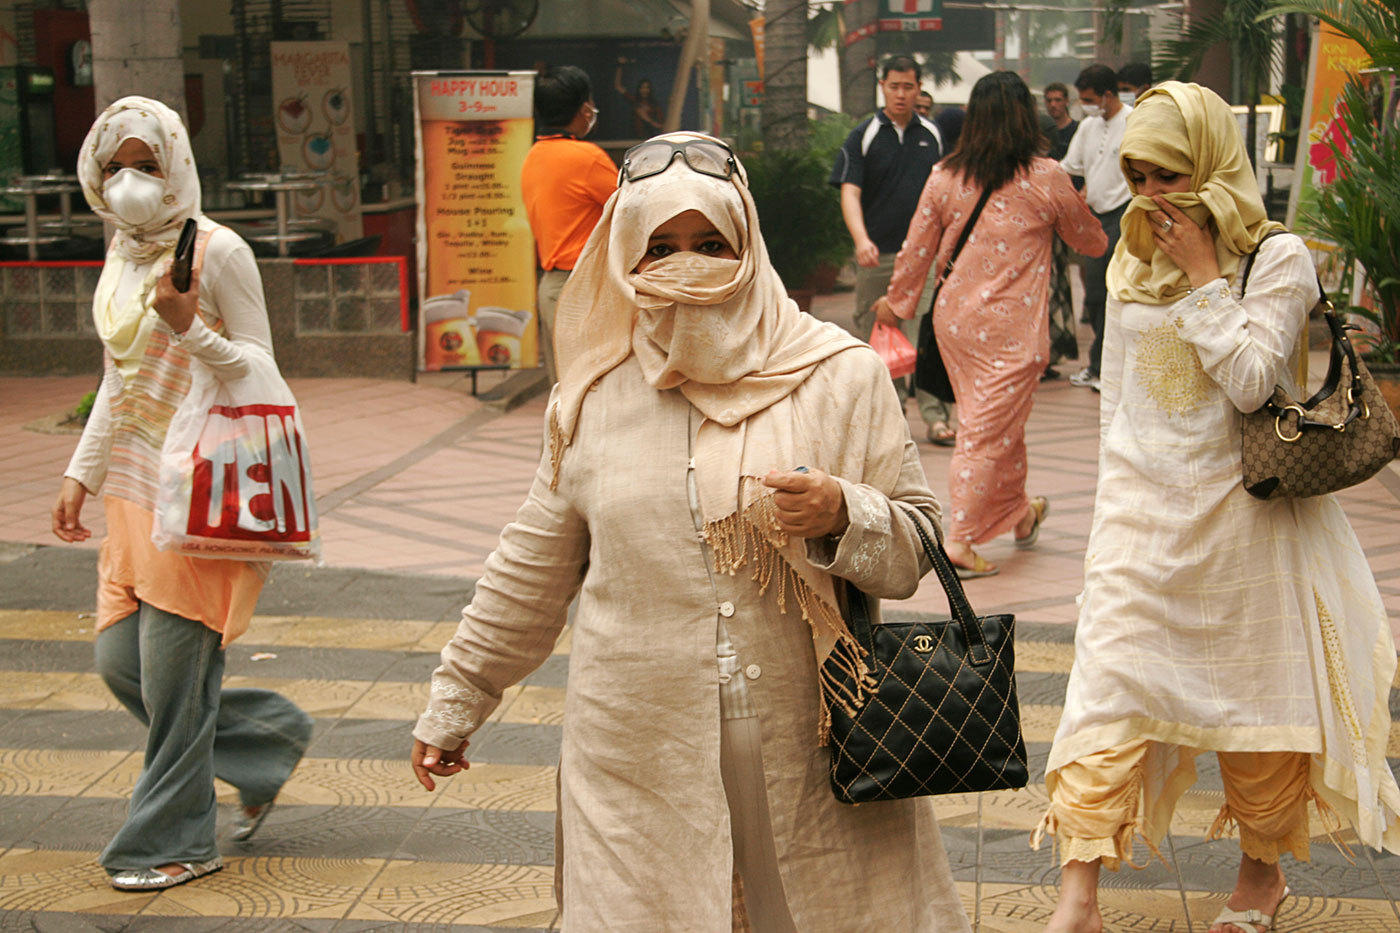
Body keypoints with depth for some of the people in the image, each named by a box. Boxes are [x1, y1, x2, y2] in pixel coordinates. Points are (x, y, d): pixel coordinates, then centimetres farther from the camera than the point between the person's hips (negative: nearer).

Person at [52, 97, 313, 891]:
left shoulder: (217, 251, -11)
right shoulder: (121, 255, 12)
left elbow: (261, 369, -12)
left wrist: (190, 328, -28)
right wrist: (81, 473, 18)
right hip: (136, 485, 8)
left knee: (172, 670, -3)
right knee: (121, 661, 7)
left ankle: (176, 840, 14)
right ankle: (270, 740, 26)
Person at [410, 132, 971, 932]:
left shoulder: (839, 376, -1)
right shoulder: (595, 398, 3)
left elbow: (918, 543, 2)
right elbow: (534, 570, 13)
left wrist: (843, 517, -19)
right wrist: (456, 701, 18)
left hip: (810, 746, -1)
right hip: (641, 758, 1)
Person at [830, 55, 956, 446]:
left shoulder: (932, 135, 10)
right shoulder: (863, 136, 0)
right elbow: (849, 193, -9)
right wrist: (861, 239, -26)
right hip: (877, 254, -1)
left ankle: (935, 416, -6)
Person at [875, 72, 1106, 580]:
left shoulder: (944, 177, 1)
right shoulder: (1047, 180, -7)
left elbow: (917, 248, 9)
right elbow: (1091, 242, 9)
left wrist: (897, 301, 24)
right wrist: (1079, 206, 31)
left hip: (954, 321, 5)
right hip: (1011, 328, -4)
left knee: (999, 423, 20)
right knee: (988, 431, 0)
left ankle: (1020, 514, 37)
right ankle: (959, 542, -2)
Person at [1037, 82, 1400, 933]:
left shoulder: (1279, 258, -7)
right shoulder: (1132, 264, 8)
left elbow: (1251, 379, -18)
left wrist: (1203, 273, -15)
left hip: (1237, 510, -3)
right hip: (1141, 511, 4)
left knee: (1256, 696, 9)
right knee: (1109, 683, -7)